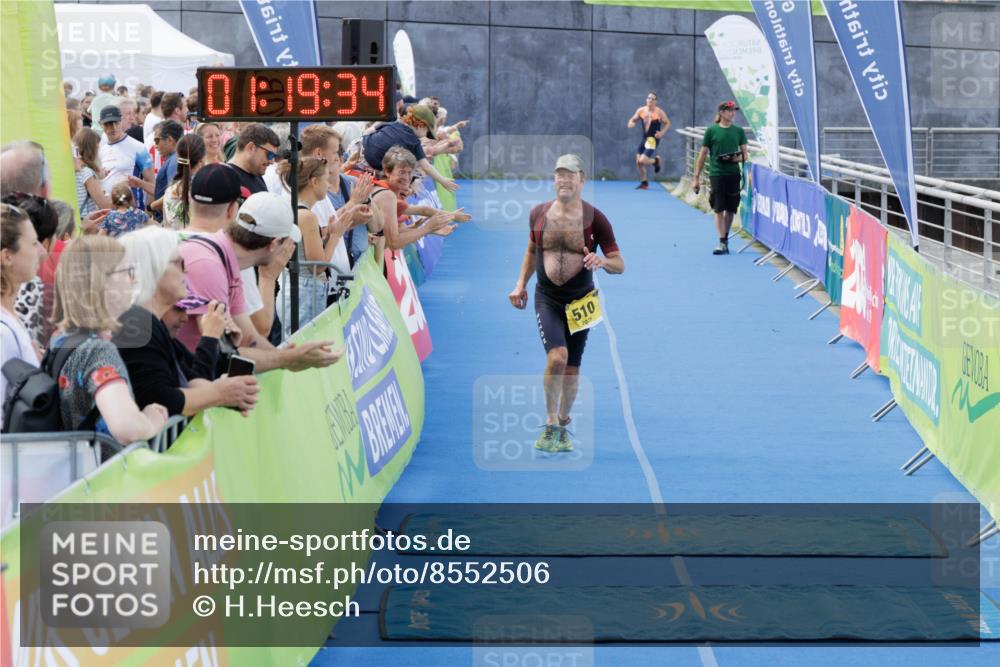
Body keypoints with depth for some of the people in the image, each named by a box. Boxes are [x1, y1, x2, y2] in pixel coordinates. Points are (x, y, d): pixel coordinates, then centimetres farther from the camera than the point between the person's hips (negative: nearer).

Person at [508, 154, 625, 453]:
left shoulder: (594, 218, -7)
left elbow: (619, 264, -5)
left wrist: (602, 261, -27)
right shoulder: (539, 213, -1)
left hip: (580, 301, 0)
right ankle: (551, 424, -7)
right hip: (547, 298, 0)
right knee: (557, 356, -22)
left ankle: (563, 427, 28)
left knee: (572, 368, 8)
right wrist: (520, 284, 8)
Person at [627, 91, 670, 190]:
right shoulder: (641, 110, 1)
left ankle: (655, 160, 17)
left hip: (653, 139, -5)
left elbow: (667, 123, 0)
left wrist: (662, 133, -16)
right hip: (644, 138, 5)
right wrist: (631, 123, -12)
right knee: (638, 161, 4)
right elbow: (633, 120, 13)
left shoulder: (659, 112, -10)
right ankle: (644, 183, 19)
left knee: (642, 160, -16)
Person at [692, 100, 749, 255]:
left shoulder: (739, 131, 8)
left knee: (730, 209, 7)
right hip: (717, 174, -3)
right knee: (719, 209, -6)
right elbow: (703, 155, 3)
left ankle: (725, 239, 22)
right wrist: (696, 177, 1)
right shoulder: (711, 131, 0)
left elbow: (745, 155, 12)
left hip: (734, 174, 3)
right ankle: (722, 243, -6)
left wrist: (738, 158, -12)